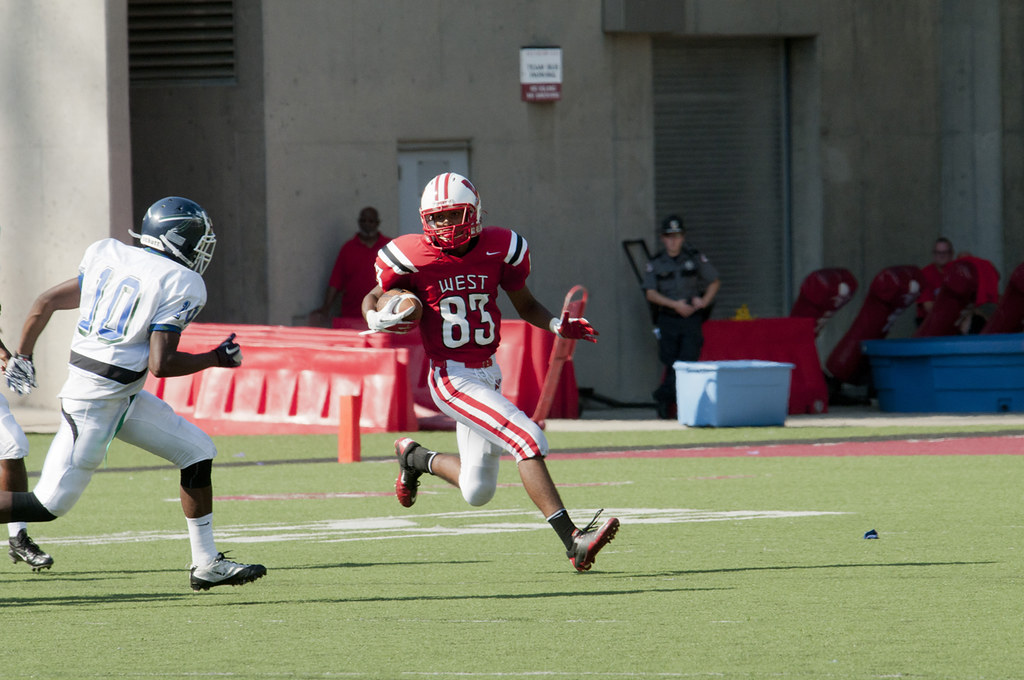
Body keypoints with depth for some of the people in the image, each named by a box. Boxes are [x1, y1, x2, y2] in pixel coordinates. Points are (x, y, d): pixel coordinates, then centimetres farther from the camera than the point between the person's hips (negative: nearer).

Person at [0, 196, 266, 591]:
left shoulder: (110, 258, 9)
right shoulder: (179, 285, -13)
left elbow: (45, 303, 13)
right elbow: (161, 364, -18)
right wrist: (216, 359, -3)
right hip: (94, 403, -10)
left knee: (197, 451, 12)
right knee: (50, 504, -6)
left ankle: (206, 565, 15)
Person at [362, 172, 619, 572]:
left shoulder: (499, 249, 0)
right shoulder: (413, 257, -9)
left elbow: (526, 306, 13)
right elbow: (374, 298, 7)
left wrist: (558, 325, -5)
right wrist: (377, 319, -15)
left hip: (488, 375, 6)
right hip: (451, 378, -6)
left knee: (477, 492, 14)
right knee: (528, 440, -23)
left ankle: (414, 457, 41)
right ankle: (573, 542, -26)